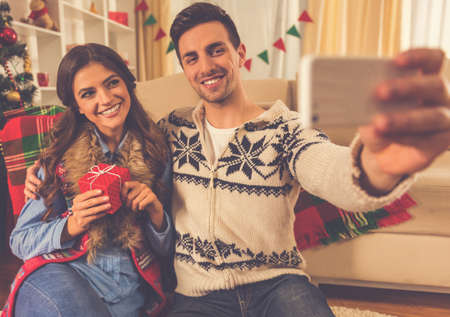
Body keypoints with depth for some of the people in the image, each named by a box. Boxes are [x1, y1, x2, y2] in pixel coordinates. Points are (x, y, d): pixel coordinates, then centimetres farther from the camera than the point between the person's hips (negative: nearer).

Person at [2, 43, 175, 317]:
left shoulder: (157, 152, 2)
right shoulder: (60, 156, 0)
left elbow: (166, 250, 8)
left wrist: (156, 212, -13)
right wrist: (72, 225, -15)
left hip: (127, 289, 0)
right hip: (59, 275, 1)